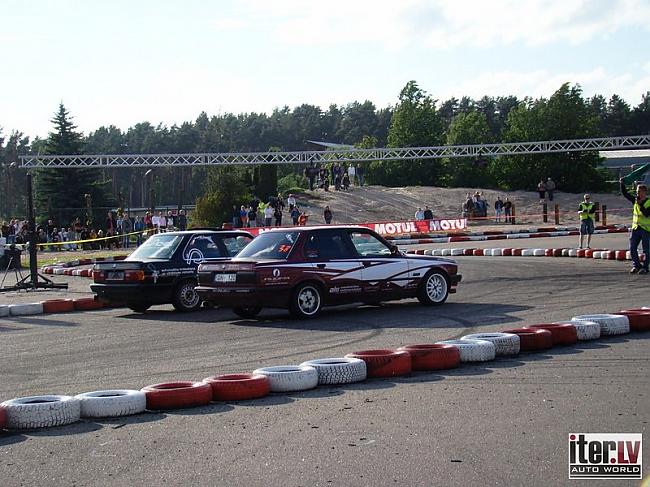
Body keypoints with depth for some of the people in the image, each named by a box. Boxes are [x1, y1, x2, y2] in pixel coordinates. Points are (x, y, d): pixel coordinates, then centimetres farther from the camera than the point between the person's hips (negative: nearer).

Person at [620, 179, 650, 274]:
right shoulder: (635, 200, 8)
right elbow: (625, 194, 10)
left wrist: (640, 204, -24)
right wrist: (622, 184, 0)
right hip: (635, 228, 6)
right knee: (632, 248, 4)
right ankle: (636, 265, 14)